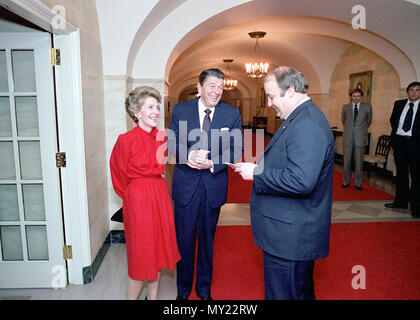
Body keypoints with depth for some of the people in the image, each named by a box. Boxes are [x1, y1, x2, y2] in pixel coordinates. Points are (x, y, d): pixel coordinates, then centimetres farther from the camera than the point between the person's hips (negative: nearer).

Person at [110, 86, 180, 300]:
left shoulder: (161, 137, 3)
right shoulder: (127, 140, -14)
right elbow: (120, 174, -2)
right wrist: (132, 195, 6)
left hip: (160, 197, 6)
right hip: (138, 200, -6)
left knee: (158, 250, 15)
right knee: (141, 255, 4)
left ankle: (153, 296, 33)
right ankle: (132, 297, 24)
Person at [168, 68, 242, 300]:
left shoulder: (232, 114, -1)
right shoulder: (180, 110, 0)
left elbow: (237, 148, -4)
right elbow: (171, 143, -3)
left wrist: (212, 163, -20)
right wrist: (189, 155, -24)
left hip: (214, 185, 1)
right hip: (186, 185, 0)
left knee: (207, 240, 16)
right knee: (184, 240, 11)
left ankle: (204, 289, 36)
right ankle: (183, 289, 33)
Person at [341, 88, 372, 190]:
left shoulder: (367, 107, 1)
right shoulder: (345, 107, 4)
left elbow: (368, 120, 16)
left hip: (360, 138, -1)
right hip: (348, 138, 1)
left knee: (359, 162, 4)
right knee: (346, 161, 5)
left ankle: (358, 184, 15)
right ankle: (346, 182, 19)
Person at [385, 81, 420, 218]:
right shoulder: (399, 104, 10)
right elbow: (393, 120, 19)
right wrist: (396, 132, 9)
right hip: (399, 142, 4)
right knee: (401, 173, 13)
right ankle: (401, 201, 24)